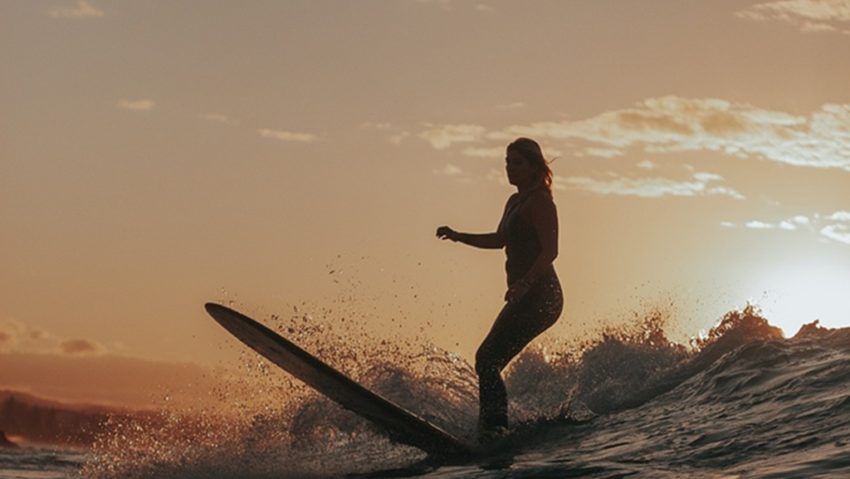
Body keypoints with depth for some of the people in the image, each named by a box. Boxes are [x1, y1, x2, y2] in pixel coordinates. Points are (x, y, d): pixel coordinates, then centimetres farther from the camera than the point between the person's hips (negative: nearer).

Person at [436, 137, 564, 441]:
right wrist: (459, 237, 21)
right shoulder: (515, 202, 18)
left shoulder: (539, 201, -9)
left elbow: (550, 251, -18)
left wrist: (524, 283, -31)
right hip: (525, 298, 10)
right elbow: (500, 240, 32)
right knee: (489, 361, 10)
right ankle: (492, 427, 15)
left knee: (488, 359, -17)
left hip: (540, 296, -10)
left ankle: (495, 428, -22)